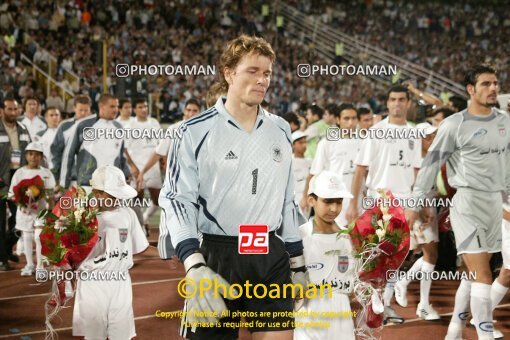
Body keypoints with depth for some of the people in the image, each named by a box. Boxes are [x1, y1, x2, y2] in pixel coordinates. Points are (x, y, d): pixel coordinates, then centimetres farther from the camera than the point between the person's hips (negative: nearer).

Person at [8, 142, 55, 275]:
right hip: (24, 210, 2)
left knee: (39, 237, -12)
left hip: (41, 210, -1)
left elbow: (50, 195, 4)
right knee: (27, 237, 9)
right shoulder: (20, 172, 0)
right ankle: (29, 265, 22)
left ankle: (40, 266, -1)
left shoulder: (46, 173, 1)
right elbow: (12, 194, 1)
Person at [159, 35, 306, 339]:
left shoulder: (280, 131, 11)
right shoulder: (196, 132, -5)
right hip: (216, 256, -3)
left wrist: (298, 263, 16)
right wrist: (195, 267, -20)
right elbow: (177, 200, -8)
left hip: (272, 257, 4)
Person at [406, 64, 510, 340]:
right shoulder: (455, 125, -9)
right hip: (468, 203, -6)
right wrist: (415, 203, -5)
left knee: (474, 274, 12)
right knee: (483, 276, -10)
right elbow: (431, 164, -5)